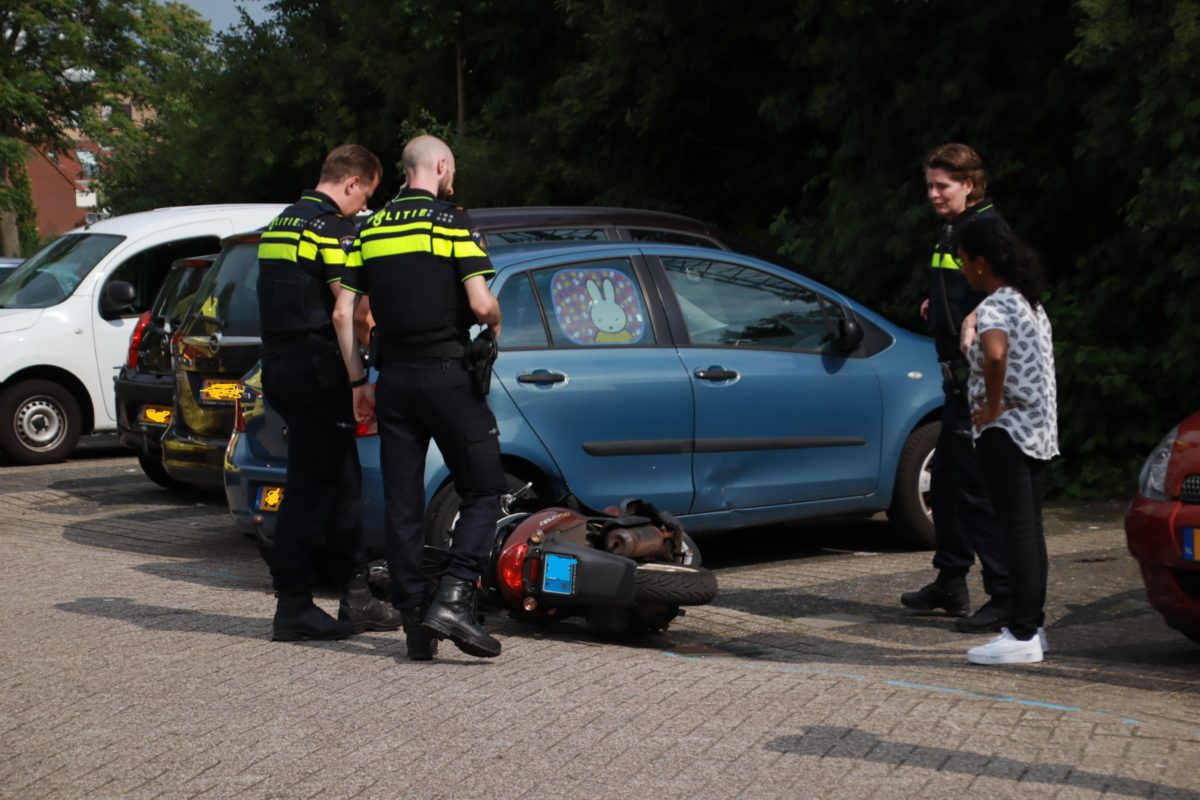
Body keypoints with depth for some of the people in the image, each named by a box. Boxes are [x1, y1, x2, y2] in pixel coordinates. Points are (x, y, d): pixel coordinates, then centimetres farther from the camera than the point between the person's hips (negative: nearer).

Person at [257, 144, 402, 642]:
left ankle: (356, 598, 18)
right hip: (316, 371, -9)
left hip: (280, 369, 9)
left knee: (341, 484, 14)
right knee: (312, 488, -4)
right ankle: (293, 609, 0)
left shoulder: (279, 225, 18)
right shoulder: (331, 226, -11)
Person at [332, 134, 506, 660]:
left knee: (401, 503, 7)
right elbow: (481, 303, -14)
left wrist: (358, 382, 13)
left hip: (393, 380, 5)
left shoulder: (371, 230, 11)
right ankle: (453, 597, -13)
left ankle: (415, 624, 9)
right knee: (483, 493, 3)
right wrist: (495, 322, 9)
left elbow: (343, 312, 8)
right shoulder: (452, 222, -5)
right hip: (446, 375, -5)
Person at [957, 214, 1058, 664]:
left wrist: (992, 407, -23)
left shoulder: (995, 306, -16)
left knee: (1017, 529, -8)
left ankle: (1022, 636, -6)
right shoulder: (1031, 303, 14)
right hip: (1039, 429, 9)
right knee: (1030, 527, 14)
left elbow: (995, 354, -36)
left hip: (1007, 430, -9)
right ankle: (1033, 624, 22)